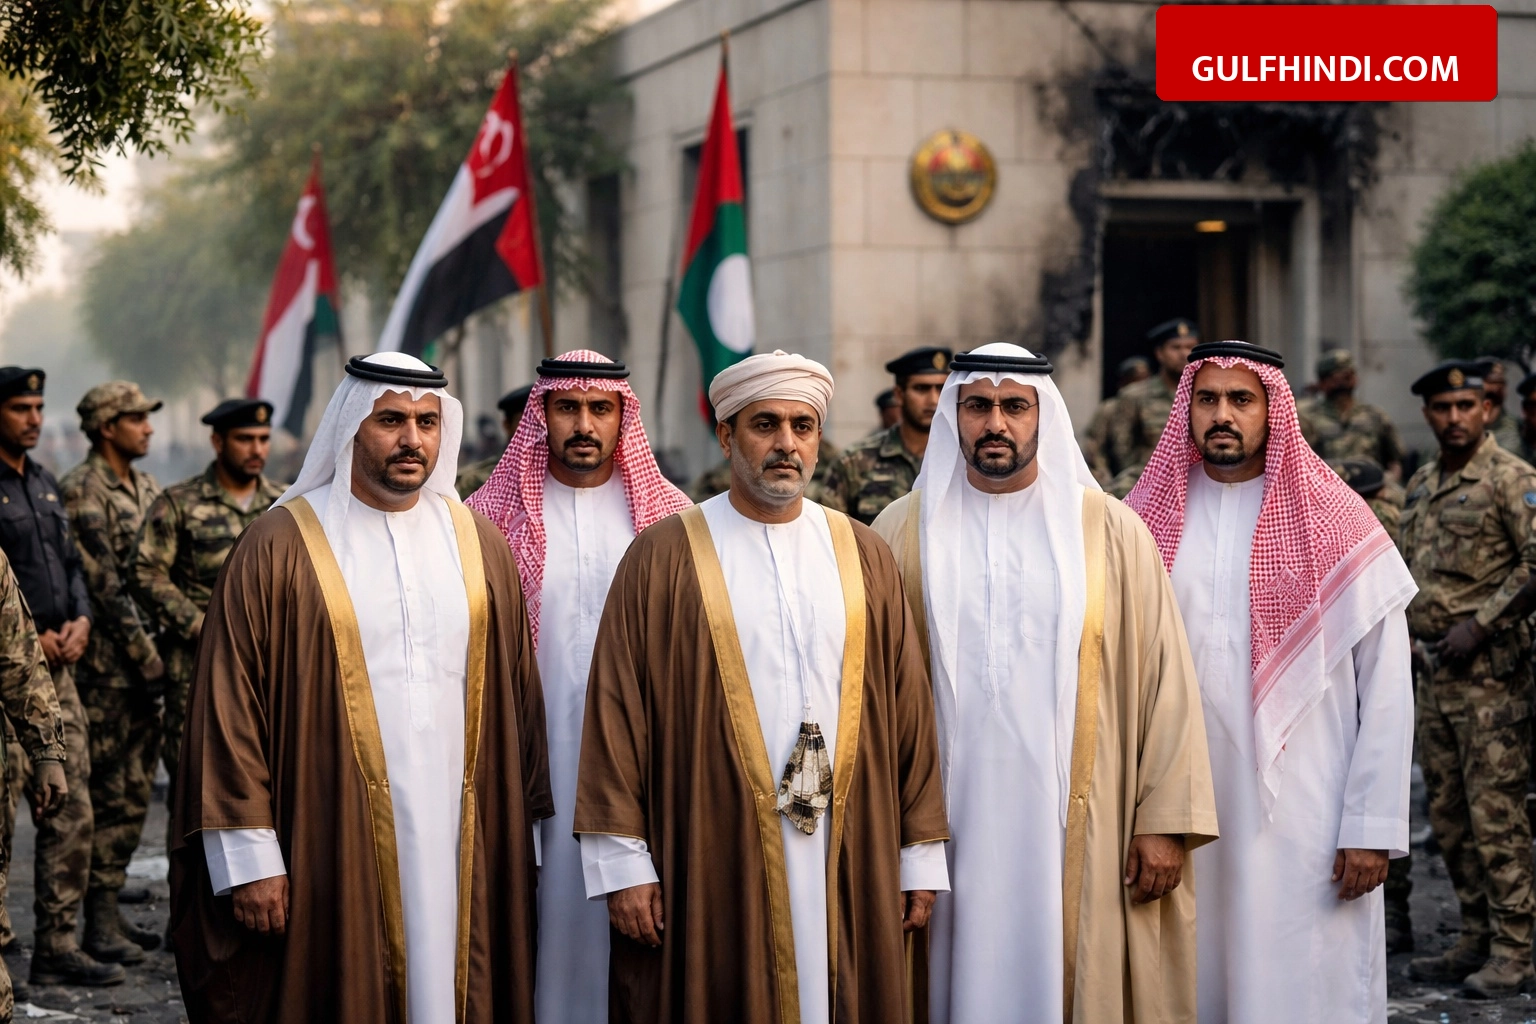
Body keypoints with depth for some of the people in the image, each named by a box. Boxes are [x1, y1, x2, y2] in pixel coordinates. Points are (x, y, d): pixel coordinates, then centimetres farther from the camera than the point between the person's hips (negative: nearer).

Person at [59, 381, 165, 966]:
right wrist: (148, 659, -17)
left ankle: (112, 910, 19)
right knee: (107, 793, -5)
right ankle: (100, 925, 1)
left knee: (135, 791, 11)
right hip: (104, 662, -8)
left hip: (145, 662, 8)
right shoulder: (81, 491, -11)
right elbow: (103, 585, -16)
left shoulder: (147, 490, 15)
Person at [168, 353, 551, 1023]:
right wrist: (247, 859, -10)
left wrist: (527, 828, 8)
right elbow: (230, 709, -6)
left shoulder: (480, 543, 9)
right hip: (329, 853, -3)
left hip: (461, 853, 4)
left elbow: (517, 693, 11)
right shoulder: (280, 548, -4)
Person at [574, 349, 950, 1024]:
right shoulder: (664, 557, 0)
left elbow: (907, 707, 9)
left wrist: (921, 857, 5)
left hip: (844, 862, 3)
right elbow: (616, 713, -3)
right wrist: (621, 863, -9)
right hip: (706, 865, -3)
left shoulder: (864, 557, 10)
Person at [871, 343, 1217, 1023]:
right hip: (948, 823, 1)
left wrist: (1166, 820, -4)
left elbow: (1163, 676, 1)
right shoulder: (903, 533, 5)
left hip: (1078, 829, 0)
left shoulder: (1111, 531, 3)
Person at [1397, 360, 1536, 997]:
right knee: (1448, 815, 10)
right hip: (1433, 671, 8)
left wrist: (1480, 623, -17)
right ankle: (1476, 941, 19)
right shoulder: (1421, 486, 16)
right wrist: (1404, 616, 10)